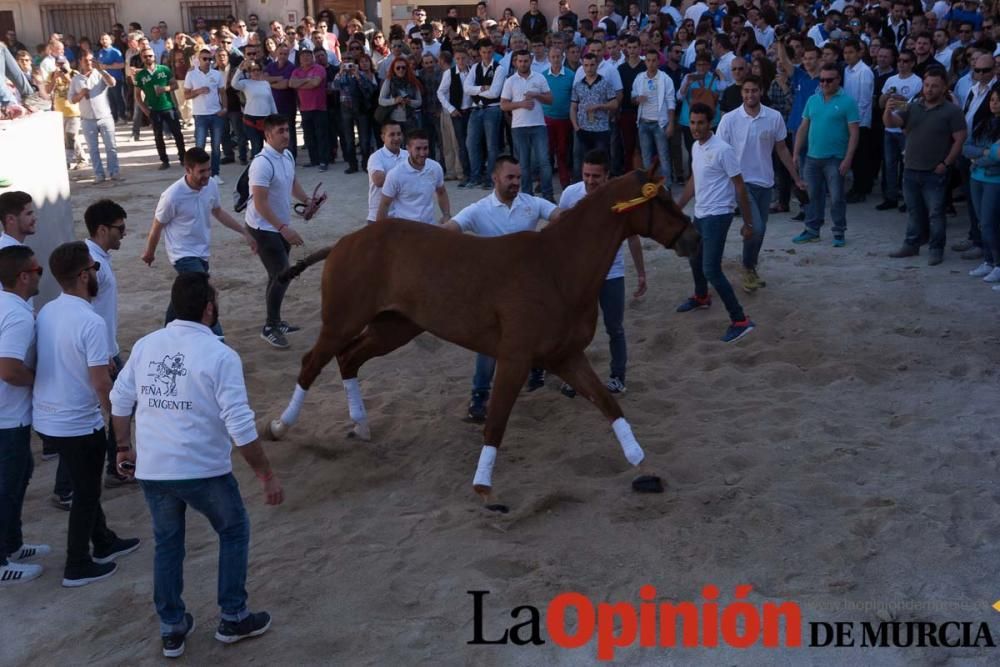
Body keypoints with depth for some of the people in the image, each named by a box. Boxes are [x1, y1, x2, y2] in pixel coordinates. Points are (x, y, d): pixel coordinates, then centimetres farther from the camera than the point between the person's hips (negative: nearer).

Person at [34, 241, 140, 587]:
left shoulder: (47, 311, 2)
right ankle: (77, 567, 22)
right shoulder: (91, 322, -24)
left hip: (46, 418, 8)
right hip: (78, 424, -8)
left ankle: (104, 543, 40)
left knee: (85, 488, 24)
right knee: (86, 495, 10)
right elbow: (101, 383, -22)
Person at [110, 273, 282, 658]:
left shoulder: (145, 346, 1)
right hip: (204, 472, -4)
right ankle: (234, 619, 26)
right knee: (234, 532, 19)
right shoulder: (220, 355, -16)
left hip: (151, 470, 5)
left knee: (167, 544, 22)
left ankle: (171, 629, 31)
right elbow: (240, 425, -19)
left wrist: (125, 447, 25)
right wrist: (266, 475, -11)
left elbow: (120, 401, 9)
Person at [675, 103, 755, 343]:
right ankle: (701, 297, 53)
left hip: (718, 215, -9)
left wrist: (748, 222, -13)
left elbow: (739, 187, -15)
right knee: (695, 259, 26)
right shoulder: (696, 147, 6)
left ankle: (740, 321, -9)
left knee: (711, 269, -14)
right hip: (700, 214, 9)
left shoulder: (723, 149, -20)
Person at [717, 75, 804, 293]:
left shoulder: (774, 117, -3)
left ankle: (751, 269, 31)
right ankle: (748, 269, 7)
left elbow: (781, 149, 8)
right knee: (756, 228, -16)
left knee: (759, 230, 12)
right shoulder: (729, 119, -9)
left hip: (765, 182, 4)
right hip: (742, 182, -3)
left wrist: (796, 178, 9)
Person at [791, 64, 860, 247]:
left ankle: (839, 233, 12)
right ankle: (812, 230, 22)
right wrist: (796, 153, 7)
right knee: (812, 195, 11)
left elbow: (853, 133, -9)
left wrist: (848, 159, -15)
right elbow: (803, 128, 13)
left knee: (836, 198, 1)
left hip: (835, 159, -5)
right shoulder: (813, 100, 9)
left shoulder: (847, 102, -6)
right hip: (812, 157, 5)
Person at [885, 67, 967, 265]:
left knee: (935, 213, 0)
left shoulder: (952, 111, -5)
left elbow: (960, 139, -7)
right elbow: (890, 123, -3)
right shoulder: (912, 107, 7)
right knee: (914, 211, 15)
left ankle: (937, 250, 8)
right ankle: (911, 245, 25)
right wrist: (888, 110, -24)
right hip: (910, 170, 5)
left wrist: (946, 163, -13)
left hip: (934, 173, -4)